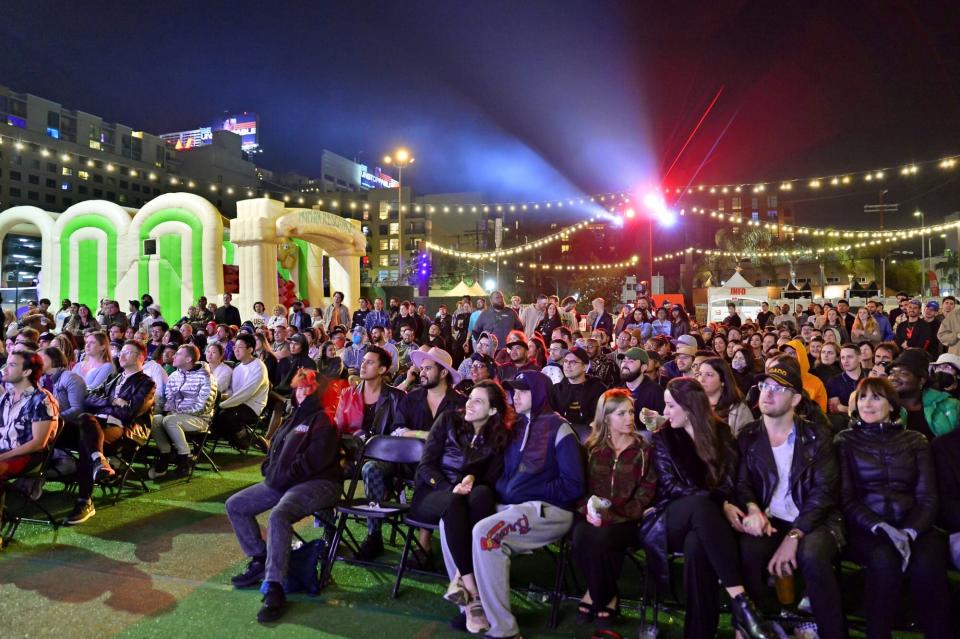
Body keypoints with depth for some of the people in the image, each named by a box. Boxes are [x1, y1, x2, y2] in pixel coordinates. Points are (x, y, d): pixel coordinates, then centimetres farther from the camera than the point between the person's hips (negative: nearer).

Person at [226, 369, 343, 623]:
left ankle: (274, 589, -31)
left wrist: (283, 477, -16)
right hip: (282, 481, 10)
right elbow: (274, 450, 22)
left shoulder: (323, 419, -7)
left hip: (318, 483, -10)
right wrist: (270, 473, 3)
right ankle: (260, 561, 15)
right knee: (235, 506, 6)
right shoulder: (294, 418, 21)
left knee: (278, 515, -36)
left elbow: (314, 460, -18)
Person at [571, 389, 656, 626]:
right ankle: (597, 591, -4)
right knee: (581, 536, -31)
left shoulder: (644, 449, 3)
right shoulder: (591, 447, 10)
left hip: (626, 520, -2)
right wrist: (588, 508, -14)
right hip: (593, 515, 2)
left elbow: (646, 493, -4)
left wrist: (613, 515, -17)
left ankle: (605, 595, -5)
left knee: (600, 537, -33)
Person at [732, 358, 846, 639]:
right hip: (769, 521, 1)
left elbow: (824, 492, -7)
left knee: (812, 556, -35)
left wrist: (793, 536, -20)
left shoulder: (818, 436, 2)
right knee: (745, 551, -31)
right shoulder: (747, 437, 9)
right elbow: (742, 483, 4)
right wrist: (753, 509, -21)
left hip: (813, 522, -1)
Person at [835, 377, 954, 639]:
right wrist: (881, 528, -15)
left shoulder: (915, 441, 14)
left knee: (925, 564, -32)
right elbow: (846, 497, 2)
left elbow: (927, 497, 5)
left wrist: (909, 532, -14)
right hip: (865, 529, -1)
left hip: (914, 526, 1)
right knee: (885, 560, -33)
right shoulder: (845, 441, 10)